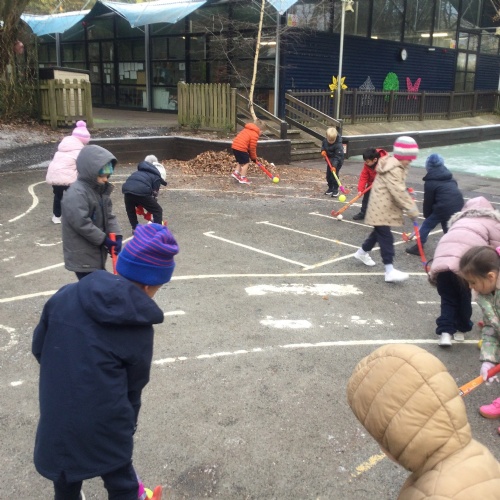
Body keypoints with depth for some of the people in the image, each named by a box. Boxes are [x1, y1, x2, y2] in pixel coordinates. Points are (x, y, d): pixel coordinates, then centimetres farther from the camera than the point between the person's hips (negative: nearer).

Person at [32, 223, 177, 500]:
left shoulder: (65, 296, -4)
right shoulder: (139, 327, -11)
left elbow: (39, 348, 6)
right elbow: (133, 388, -1)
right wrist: (128, 427, 16)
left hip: (56, 419, 4)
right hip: (105, 426, -4)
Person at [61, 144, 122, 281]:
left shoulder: (101, 190, 8)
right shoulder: (76, 193, -22)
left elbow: (109, 215, 9)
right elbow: (81, 223, -26)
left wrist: (117, 236, -8)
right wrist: (104, 239, -20)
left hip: (96, 251, 9)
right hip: (81, 255, -9)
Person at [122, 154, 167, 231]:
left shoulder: (140, 171, 38)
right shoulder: (157, 177, 20)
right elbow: (154, 194, 16)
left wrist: (139, 206, 37)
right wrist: (150, 211, 27)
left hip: (127, 188, 5)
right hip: (141, 191, -5)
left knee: (130, 210, 35)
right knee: (158, 211, 13)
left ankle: (135, 229, 40)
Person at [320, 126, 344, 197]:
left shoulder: (338, 144, -31)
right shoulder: (325, 140, -11)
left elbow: (338, 156, -33)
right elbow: (323, 145, 12)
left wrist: (334, 166, -41)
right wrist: (323, 150, -10)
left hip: (337, 161, -7)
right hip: (329, 159, 7)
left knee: (334, 174, -11)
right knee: (328, 174, 12)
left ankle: (335, 190, 2)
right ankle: (330, 188, 28)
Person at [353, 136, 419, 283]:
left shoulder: (399, 166, 11)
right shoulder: (392, 170, -23)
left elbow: (401, 190, 15)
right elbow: (398, 192, -27)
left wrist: (410, 205, 5)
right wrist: (412, 210, -23)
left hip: (387, 207, 10)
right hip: (381, 208, -10)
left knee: (380, 232, 22)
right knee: (386, 237, -12)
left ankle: (362, 252, 42)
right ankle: (390, 271, -14)